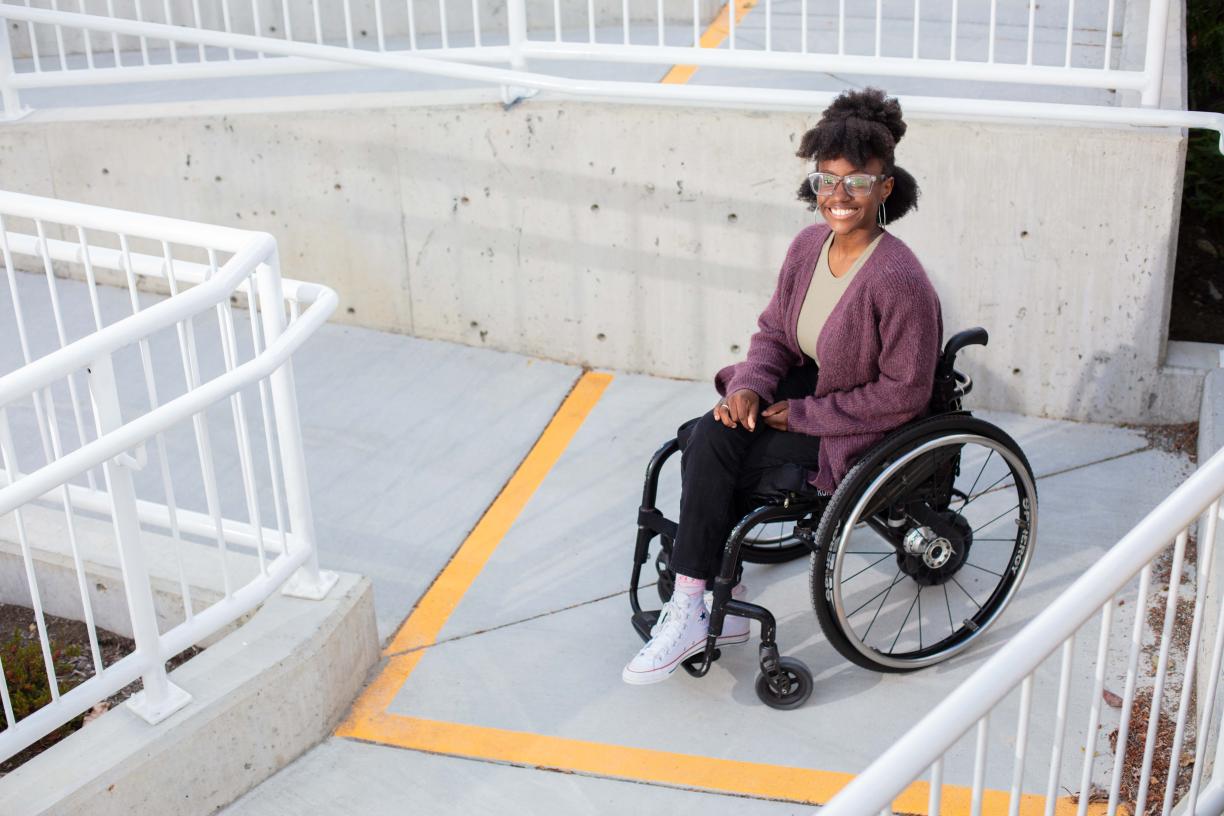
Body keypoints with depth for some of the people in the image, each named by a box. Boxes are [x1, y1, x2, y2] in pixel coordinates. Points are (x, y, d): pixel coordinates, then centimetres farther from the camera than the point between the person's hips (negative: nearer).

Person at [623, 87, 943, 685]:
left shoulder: (898, 279, -24)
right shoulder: (809, 244, -1)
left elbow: (903, 394, -20)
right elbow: (775, 329, 9)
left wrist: (803, 414, -17)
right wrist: (749, 387, -12)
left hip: (860, 434, -7)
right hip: (804, 390, 7)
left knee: (709, 455, -20)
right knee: (704, 439, -17)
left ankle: (690, 614, -7)